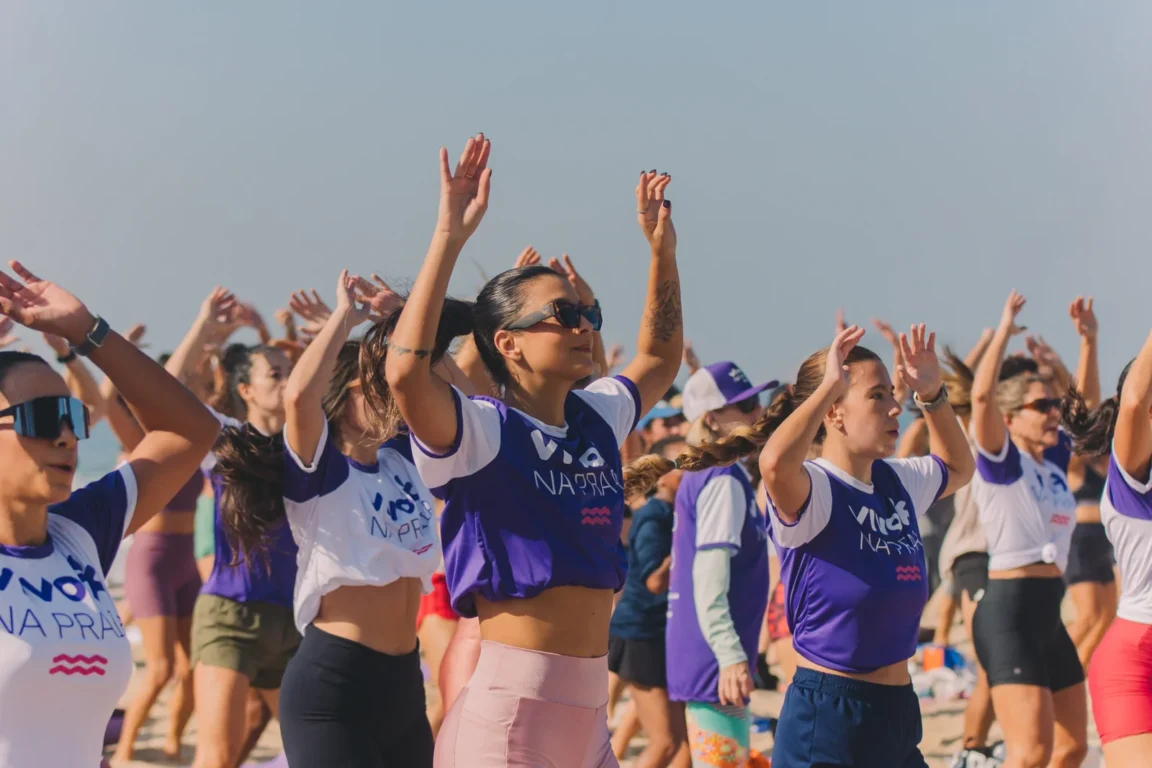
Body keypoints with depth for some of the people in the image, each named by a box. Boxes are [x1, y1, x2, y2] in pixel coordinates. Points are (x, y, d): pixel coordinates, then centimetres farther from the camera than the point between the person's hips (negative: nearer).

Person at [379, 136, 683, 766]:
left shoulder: (598, 419, 12)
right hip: (508, 707, -8)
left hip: (588, 710, 8)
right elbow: (405, 371, -29)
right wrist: (450, 235, -28)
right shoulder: (482, 430, -10)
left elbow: (660, 358, 30)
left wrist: (662, 248, 18)